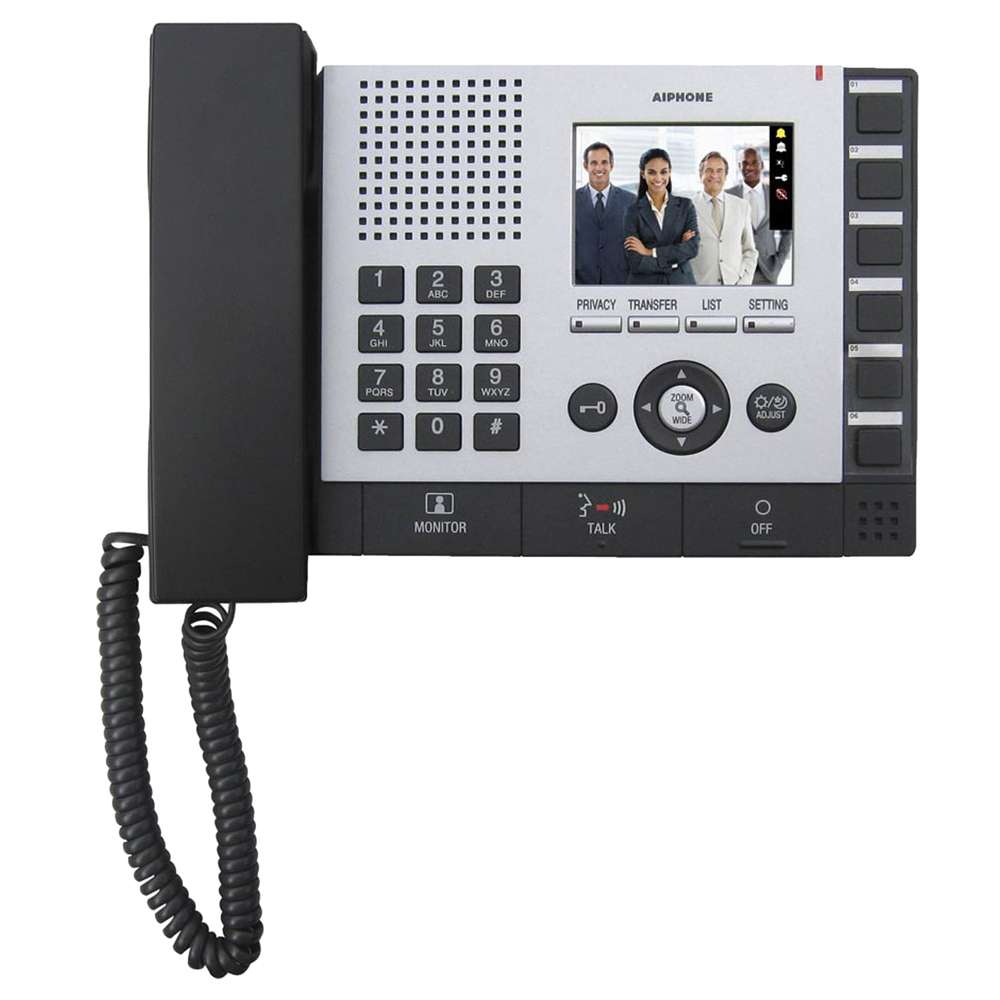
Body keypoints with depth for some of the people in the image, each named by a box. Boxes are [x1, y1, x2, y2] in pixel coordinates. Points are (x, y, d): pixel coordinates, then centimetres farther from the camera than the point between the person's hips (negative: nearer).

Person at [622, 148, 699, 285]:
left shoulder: (685, 206, 7)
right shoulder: (633, 211, 1)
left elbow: (692, 248, -6)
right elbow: (635, 262, -8)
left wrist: (650, 252, -10)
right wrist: (677, 252, -9)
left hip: (680, 283, 1)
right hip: (643, 284, -1)